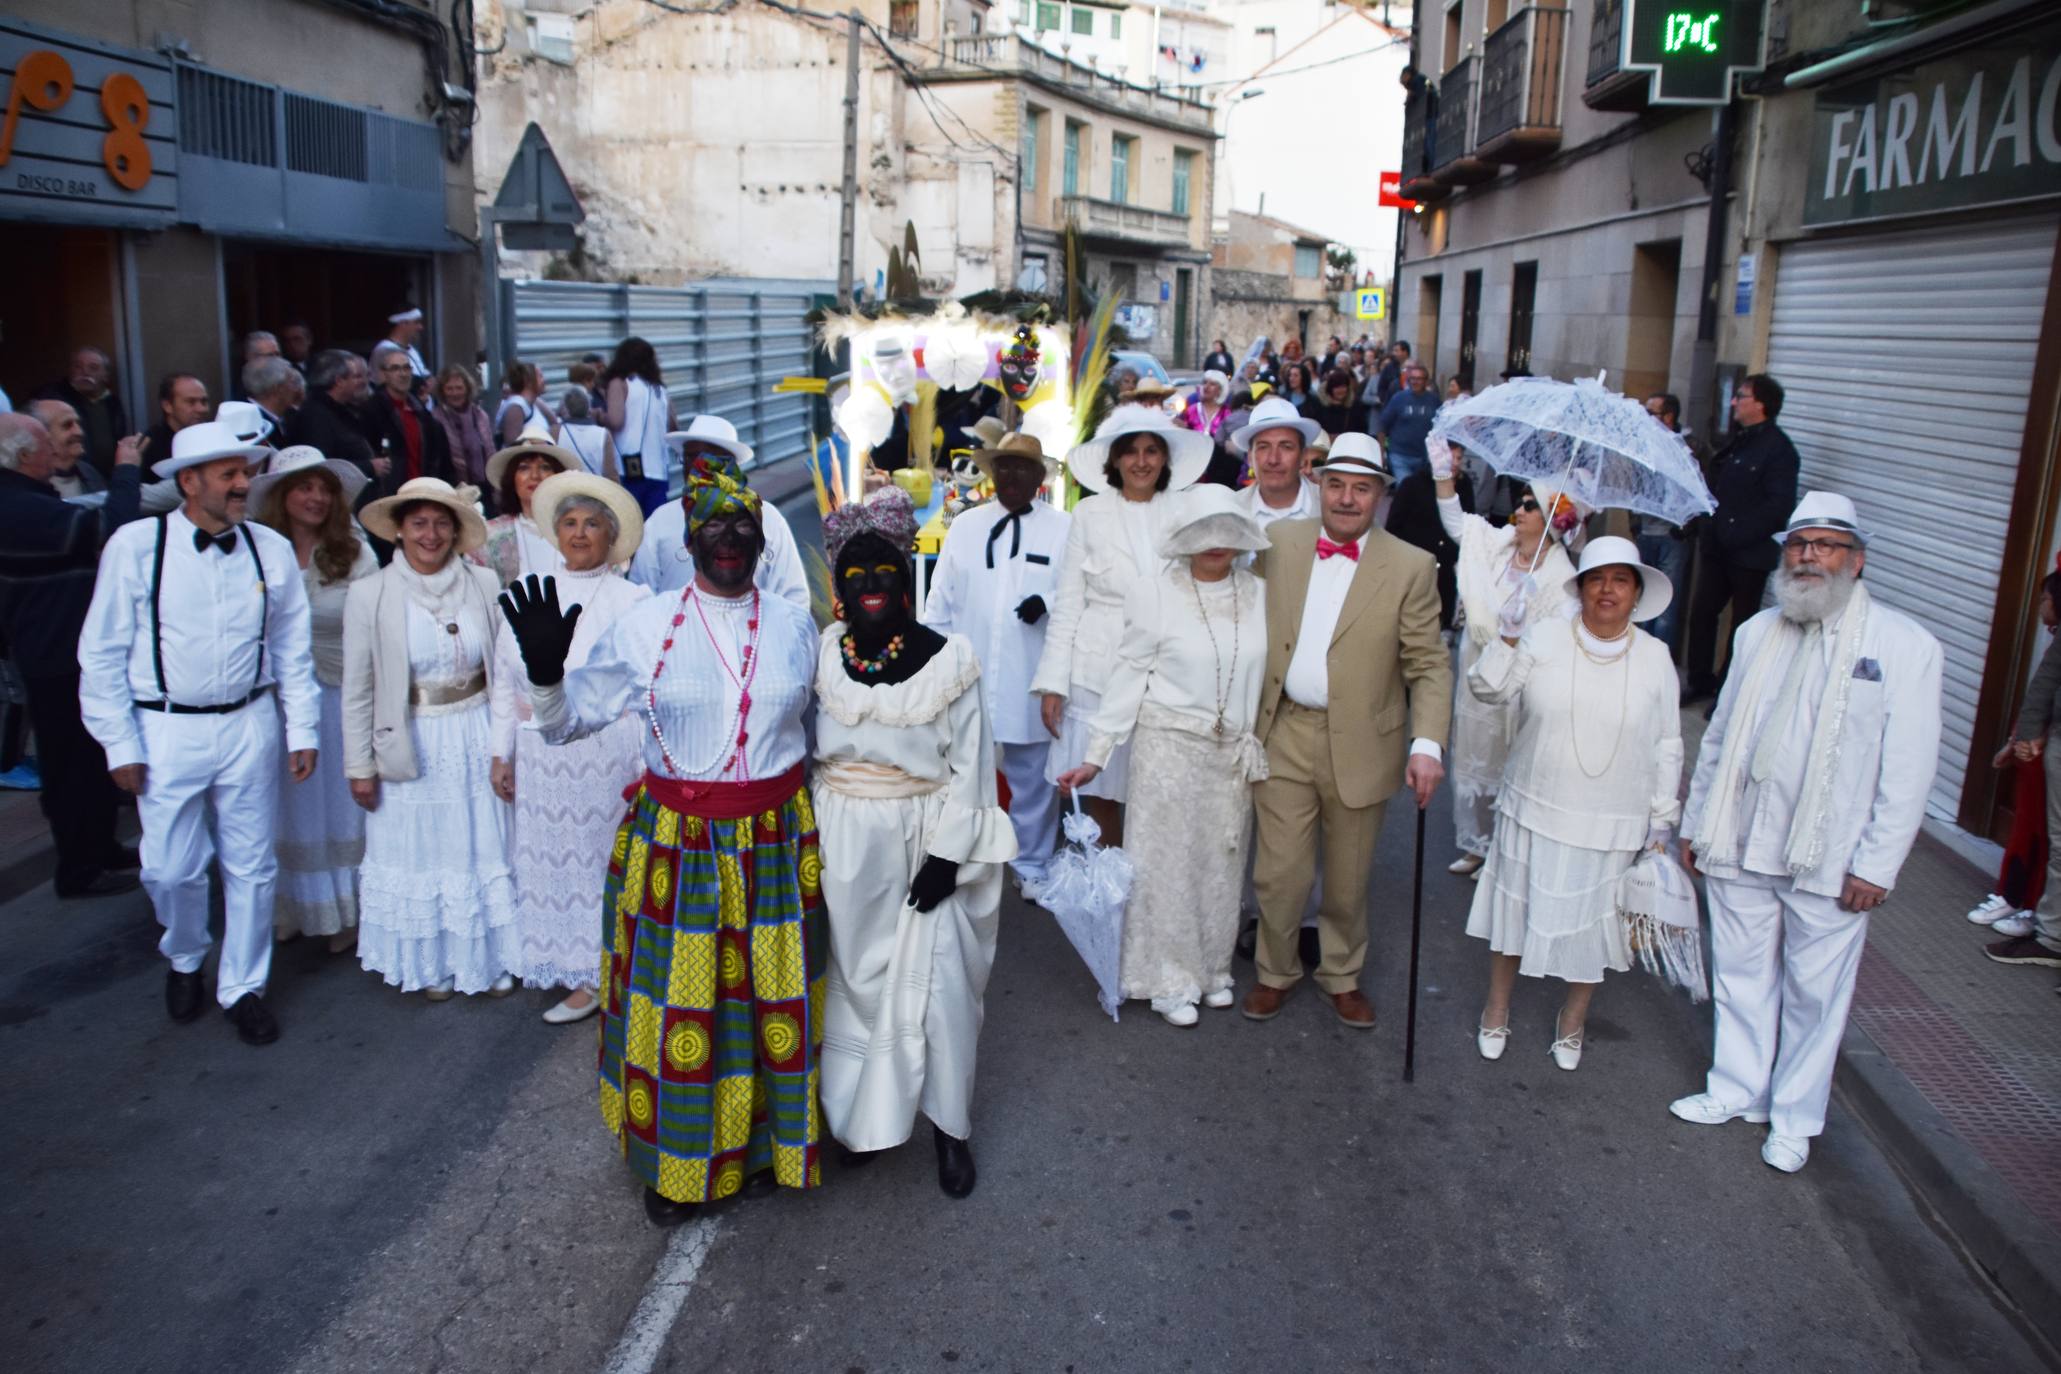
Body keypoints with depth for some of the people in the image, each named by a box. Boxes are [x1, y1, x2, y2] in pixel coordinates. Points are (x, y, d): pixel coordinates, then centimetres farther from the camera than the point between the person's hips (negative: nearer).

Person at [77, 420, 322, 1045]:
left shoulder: (271, 549, -1)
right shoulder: (135, 546, -8)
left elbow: (293, 650, 5)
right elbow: (103, 655, -3)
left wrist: (303, 731, 3)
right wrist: (120, 746, -5)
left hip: (250, 727, 2)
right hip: (167, 732, -2)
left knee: (252, 867, 10)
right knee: (171, 870, 7)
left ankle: (243, 987, 29)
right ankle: (185, 959, 39)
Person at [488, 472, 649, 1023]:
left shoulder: (632, 600, -3)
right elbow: (505, 681, 12)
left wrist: (647, 765, -6)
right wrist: (502, 753, 9)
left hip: (609, 751, -3)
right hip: (543, 755, 3)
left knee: (609, 859, 1)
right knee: (555, 861, 7)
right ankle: (580, 978, 21)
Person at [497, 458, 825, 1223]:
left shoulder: (794, 625, 2)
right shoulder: (645, 627, -5)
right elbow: (569, 721, -1)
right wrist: (544, 671, -19)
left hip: (775, 842, 2)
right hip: (676, 845, -1)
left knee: (773, 998, 10)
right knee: (677, 1003, 8)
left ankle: (761, 1145, 32)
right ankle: (676, 1159, 29)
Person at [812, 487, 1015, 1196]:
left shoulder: (948, 659, -8)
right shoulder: (822, 655, -1)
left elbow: (970, 765, -6)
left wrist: (948, 855, -12)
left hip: (925, 842, -2)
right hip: (843, 845, 2)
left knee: (935, 984, 0)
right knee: (853, 978, 12)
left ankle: (948, 1125, 18)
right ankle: (858, 1117, 30)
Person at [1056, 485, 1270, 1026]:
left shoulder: (1258, 594, 0)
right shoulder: (1154, 594, -8)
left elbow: (1267, 672, 6)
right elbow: (1129, 676, -5)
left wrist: (1258, 752, 5)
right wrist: (1096, 754, -7)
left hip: (1235, 753, 3)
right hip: (1169, 747, -3)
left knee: (1222, 861, 13)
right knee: (1167, 861, 5)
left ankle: (1212, 969, 31)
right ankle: (1170, 980, 20)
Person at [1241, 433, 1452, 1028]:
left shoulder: (1411, 567, -4)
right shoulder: (1276, 543, 2)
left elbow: (1429, 665, -5)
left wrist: (1427, 743, -16)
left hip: (1359, 744, -1)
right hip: (1284, 737, 1)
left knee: (1347, 881, 14)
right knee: (1278, 873, 5)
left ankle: (1342, 976, 37)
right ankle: (1275, 972, 30)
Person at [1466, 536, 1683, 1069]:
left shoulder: (1655, 657, -1)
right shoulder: (1544, 636, -7)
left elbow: (1666, 746, 5)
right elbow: (1488, 689, -11)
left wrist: (1661, 819, 6)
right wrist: (1507, 635, -25)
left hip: (1612, 823, 1)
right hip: (1535, 810, -1)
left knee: (1592, 921, 12)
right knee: (1516, 907, 12)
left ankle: (1572, 1023, 35)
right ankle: (1496, 1011, 32)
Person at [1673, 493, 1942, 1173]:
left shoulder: (1904, 646, -7)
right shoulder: (1757, 633, 8)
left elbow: (1909, 768, -8)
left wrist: (1877, 863, -10)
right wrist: (1696, 824, 14)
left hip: (1829, 861, -4)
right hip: (1739, 845, 4)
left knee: (1815, 992, 8)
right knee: (1741, 977, 15)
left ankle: (1794, 1118, 25)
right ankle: (1736, 1090, 33)